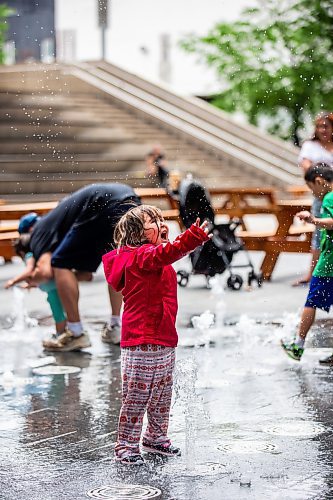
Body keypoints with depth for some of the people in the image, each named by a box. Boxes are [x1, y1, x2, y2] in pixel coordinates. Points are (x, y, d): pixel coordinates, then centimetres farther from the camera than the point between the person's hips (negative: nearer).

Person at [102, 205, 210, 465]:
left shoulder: (149, 255, 15)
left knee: (162, 395, 19)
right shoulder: (140, 255, -16)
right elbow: (162, 254, -38)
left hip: (164, 340, 10)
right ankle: (126, 446, 7)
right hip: (141, 342, -10)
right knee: (137, 396, -3)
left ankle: (156, 438, 34)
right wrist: (191, 239, -53)